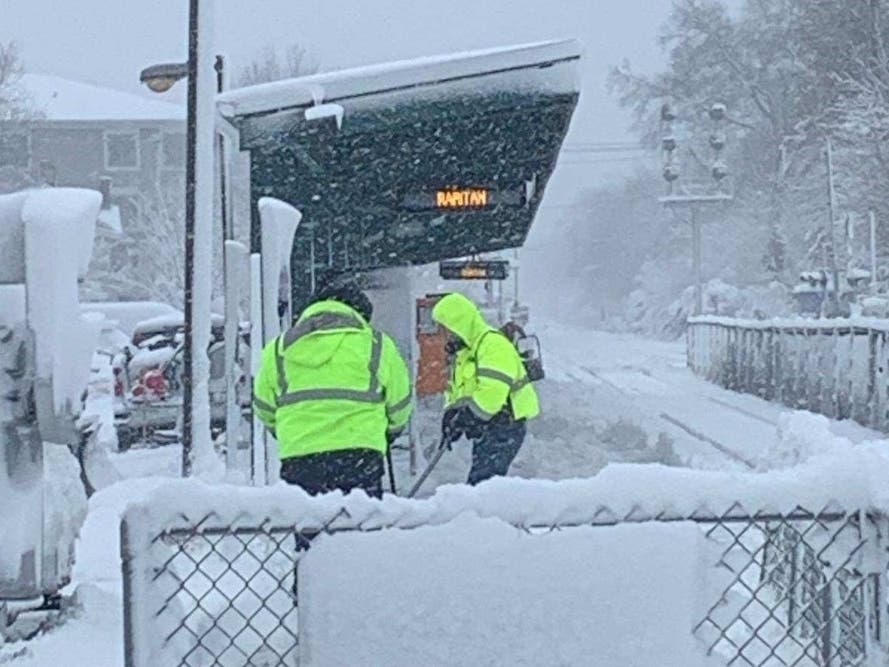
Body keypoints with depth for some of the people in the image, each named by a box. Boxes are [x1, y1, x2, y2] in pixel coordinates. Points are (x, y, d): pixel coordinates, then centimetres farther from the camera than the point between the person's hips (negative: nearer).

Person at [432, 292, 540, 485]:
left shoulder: (494, 346, -17)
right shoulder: (464, 350, 18)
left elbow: (491, 395, -26)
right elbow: (456, 389, 21)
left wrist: (463, 418, -20)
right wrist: (451, 415, 2)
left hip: (504, 427, -10)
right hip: (485, 429, 10)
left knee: (480, 482, -17)